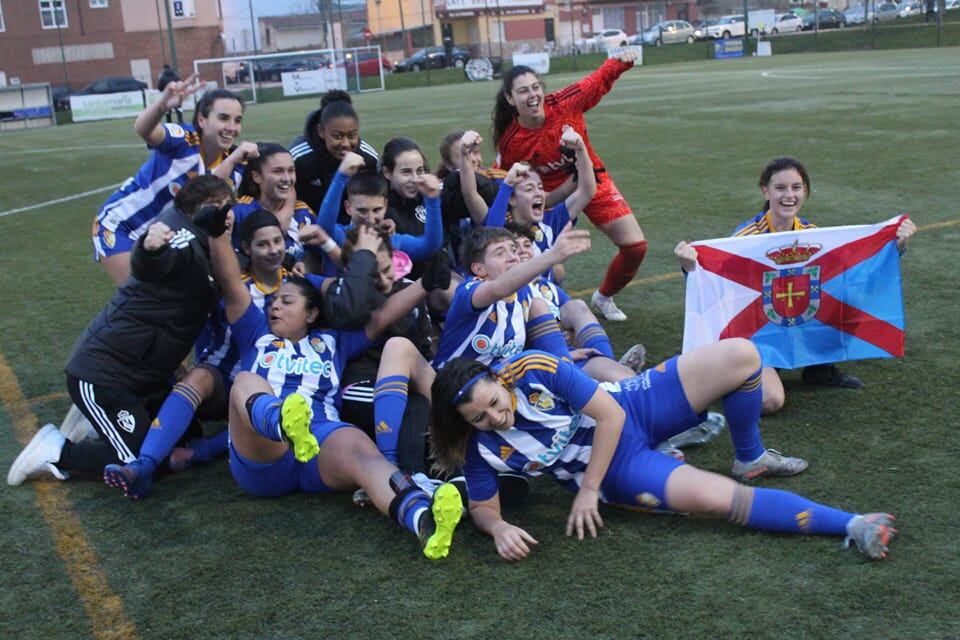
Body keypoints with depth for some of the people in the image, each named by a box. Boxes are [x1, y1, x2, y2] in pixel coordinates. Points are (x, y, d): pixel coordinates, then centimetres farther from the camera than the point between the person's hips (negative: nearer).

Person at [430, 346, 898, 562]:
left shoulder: (534, 369, -22)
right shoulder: (482, 449, -17)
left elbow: (610, 415, -18)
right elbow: (482, 508, -4)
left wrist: (587, 489, -16)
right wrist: (499, 528, -29)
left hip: (634, 408, 2)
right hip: (620, 468, -1)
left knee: (740, 355, -14)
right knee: (715, 497, -28)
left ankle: (750, 459, 14)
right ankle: (848, 524, -15)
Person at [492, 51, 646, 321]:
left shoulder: (565, 103, -21)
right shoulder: (510, 142, -21)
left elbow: (600, 80, -5)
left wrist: (619, 62, -20)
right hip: (552, 195, -2)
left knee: (636, 246, 0)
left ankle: (604, 297, 28)